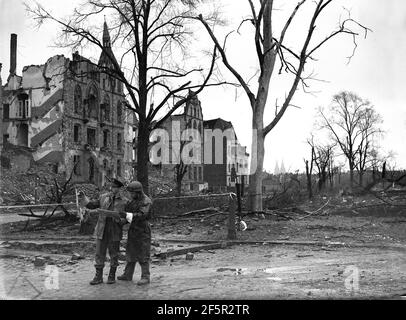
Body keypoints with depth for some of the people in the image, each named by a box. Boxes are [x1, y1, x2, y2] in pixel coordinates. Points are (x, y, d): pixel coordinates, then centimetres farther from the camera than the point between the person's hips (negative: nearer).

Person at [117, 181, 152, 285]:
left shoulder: (146, 201, -14)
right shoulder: (132, 200, 12)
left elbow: (142, 214, -28)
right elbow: (126, 211, 13)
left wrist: (132, 215, -40)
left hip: (142, 231, -8)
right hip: (132, 230, 8)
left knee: (143, 255, -5)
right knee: (130, 253, 14)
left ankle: (145, 277, 0)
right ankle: (128, 275, 23)